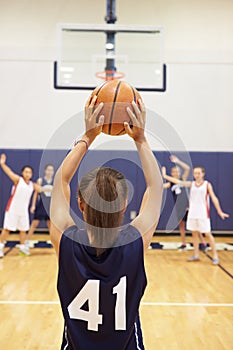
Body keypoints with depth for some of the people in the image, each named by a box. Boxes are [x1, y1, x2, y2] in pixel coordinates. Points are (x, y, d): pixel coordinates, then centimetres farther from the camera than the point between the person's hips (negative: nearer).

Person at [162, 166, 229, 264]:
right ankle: (196, 255, 19)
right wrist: (165, 176, -2)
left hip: (203, 214, -4)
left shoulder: (207, 184, -2)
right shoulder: (191, 184, 7)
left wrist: (219, 211, -9)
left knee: (208, 234, -2)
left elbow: (214, 198, -4)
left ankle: (215, 256, 6)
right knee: (194, 233, 9)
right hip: (192, 213, 4)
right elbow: (178, 181, 3)